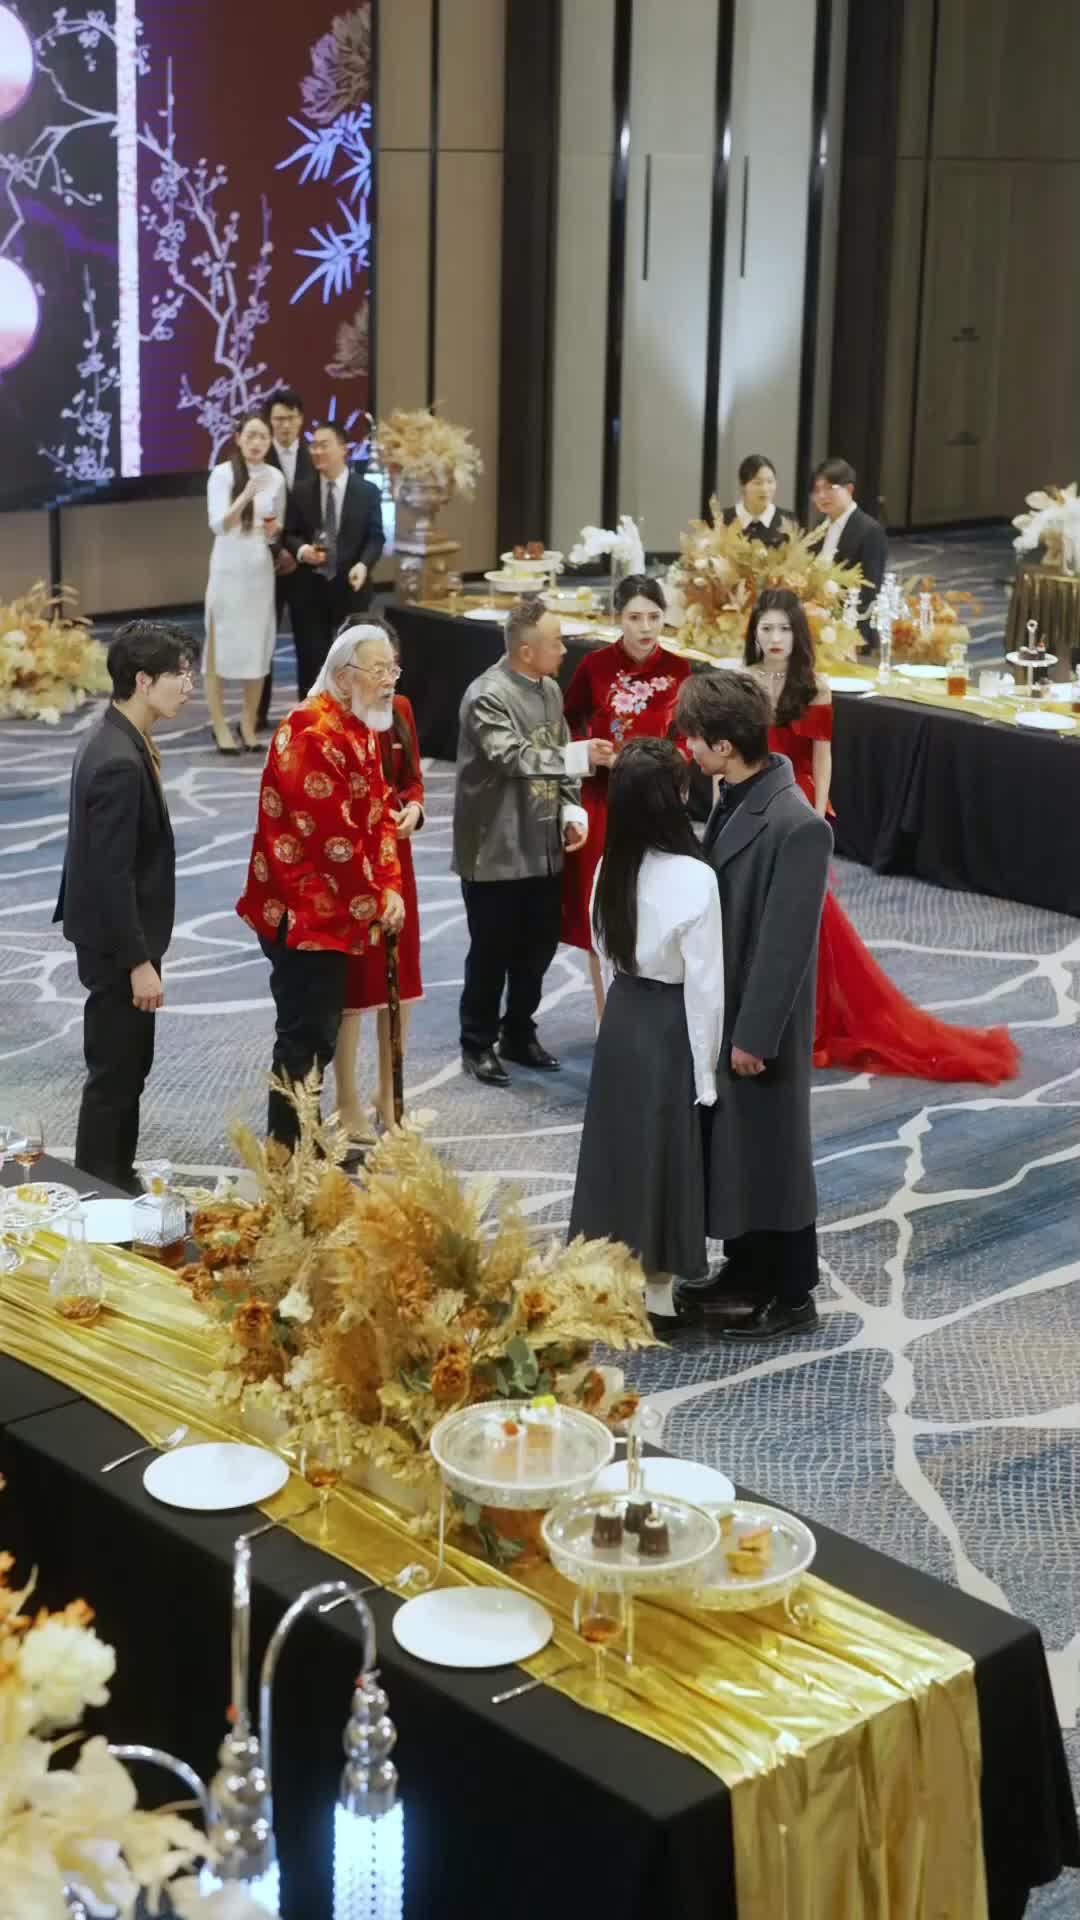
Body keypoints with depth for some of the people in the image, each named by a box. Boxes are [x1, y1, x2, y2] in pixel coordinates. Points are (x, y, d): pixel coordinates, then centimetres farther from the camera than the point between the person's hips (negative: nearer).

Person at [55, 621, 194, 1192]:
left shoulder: (116, 743, 6)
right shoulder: (119, 763, -25)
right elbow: (111, 876, -25)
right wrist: (139, 962, -21)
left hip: (120, 938, 10)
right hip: (117, 946, -10)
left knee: (129, 1064, 19)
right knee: (114, 1072, 2)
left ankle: (118, 1182, 32)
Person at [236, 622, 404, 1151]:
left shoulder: (361, 727, 10)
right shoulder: (312, 733, -21)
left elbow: (378, 811, 10)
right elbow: (331, 833, -23)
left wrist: (390, 887, -2)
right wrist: (371, 899, -14)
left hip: (334, 910, 9)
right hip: (302, 911, -9)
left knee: (320, 1030, 16)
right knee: (305, 1034, -2)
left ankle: (303, 1140, 26)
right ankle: (285, 1149, 7)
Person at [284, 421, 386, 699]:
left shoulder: (368, 491, 1)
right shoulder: (300, 491, 4)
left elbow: (375, 537, -1)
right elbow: (289, 534, 5)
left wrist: (363, 564, -19)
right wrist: (301, 550, -17)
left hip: (350, 586, -1)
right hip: (309, 587, 1)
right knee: (310, 658, 1)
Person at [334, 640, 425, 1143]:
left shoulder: (400, 709, 5)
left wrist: (413, 808, -7)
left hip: (394, 856, 6)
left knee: (399, 976, 13)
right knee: (352, 982, 2)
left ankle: (390, 1094, 28)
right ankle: (348, 1104, 15)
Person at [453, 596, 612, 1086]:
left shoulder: (550, 689, 7)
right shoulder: (487, 696, -18)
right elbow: (513, 758, -31)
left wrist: (573, 812, 0)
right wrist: (582, 755, -36)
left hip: (543, 848, 7)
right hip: (495, 851, -7)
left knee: (539, 945, 15)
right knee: (492, 952, 4)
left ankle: (519, 1034, 33)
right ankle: (478, 1044, 20)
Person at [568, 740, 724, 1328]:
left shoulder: (610, 867, -4)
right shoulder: (694, 878, -22)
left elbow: (606, 957, 8)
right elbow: (704, 986, -18)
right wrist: (705, 1070, -10)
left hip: (620, 1017, 6)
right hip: (669, 1025, -6)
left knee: (623, 1142, 16)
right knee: (663, 1152, 5)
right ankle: (655, 1295, 15)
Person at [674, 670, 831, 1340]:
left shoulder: (797, 826, -26)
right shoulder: (736, 799, 2)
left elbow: (788, 941, -23)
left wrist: (755, 1034, -18)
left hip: (759, 1019, -9)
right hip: (723, 1006, 9)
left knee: (771, 1153, 6)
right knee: (729, 1147, 19)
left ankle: (791, 1296, 21)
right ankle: (746, 1274, 35)